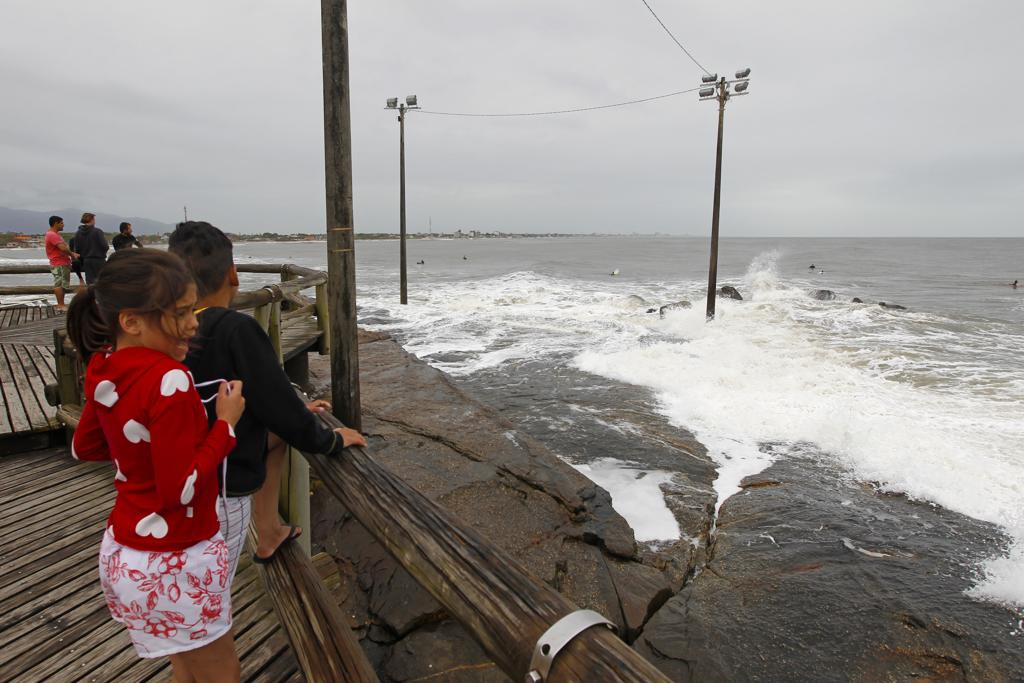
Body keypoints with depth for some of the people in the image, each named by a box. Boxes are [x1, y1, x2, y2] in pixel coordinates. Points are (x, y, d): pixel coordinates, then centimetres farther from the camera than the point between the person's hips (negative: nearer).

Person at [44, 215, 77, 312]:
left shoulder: (55, 234, 21)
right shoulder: (52, 235, -14)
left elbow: (64, 247, 22)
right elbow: (63, 248, -23)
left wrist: (72, 254, 7)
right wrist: (72, 255, -10)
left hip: (63, 263, 11)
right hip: (59, 264, -11)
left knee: (62, 285, 12)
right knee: (59, 284, -9)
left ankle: (61, 305, 17)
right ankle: (61, 306, -9)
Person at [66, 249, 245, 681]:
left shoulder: (104, 369, -2)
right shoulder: (169, 379, -27)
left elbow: (84, 448, 14)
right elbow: (180, 490, -26)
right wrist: (226, 423, -18)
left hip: (122, 551, 8)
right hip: (173, 562, -8)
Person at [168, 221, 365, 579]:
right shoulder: (237, 330, -29)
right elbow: (276, 403, -22)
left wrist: (295, 412, 18)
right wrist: (330, 440, -4)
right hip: (221, 490, -9)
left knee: (276, 434, 27)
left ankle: (269, 535, 38)